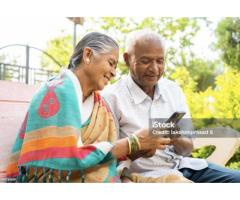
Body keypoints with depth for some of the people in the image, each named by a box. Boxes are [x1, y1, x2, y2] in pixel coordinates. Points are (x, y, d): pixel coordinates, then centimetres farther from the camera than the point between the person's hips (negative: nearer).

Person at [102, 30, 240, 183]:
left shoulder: (173, 89, 8)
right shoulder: (112, 97, -9)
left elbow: (188, 149, 8)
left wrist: (176, 139, -15)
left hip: (183, 165, 7)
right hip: (149, 175, -6)